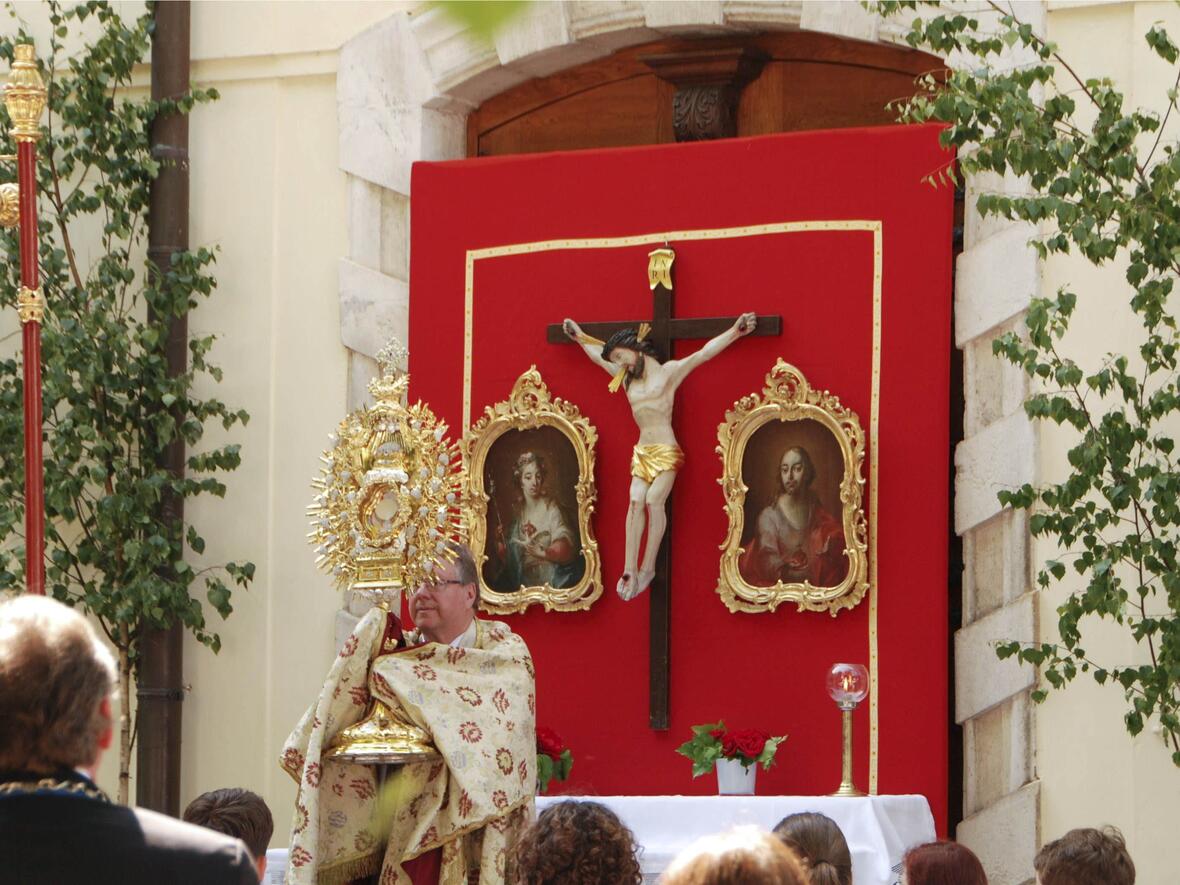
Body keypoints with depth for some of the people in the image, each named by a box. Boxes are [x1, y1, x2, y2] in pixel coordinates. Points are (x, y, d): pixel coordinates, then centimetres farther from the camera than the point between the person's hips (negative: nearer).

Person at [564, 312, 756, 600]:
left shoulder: (669, 371, -1)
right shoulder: (627, 378, 16)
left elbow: (704, 353, -11)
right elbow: (598, 356, 31)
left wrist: (735, 332, -21)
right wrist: (579, 336, 40)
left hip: (666, 452, -5)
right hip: (641, 453, 5)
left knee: (654, 500, -22)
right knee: (635, 501, -16)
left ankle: (648, 566, -18)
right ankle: (630, 569, -26)